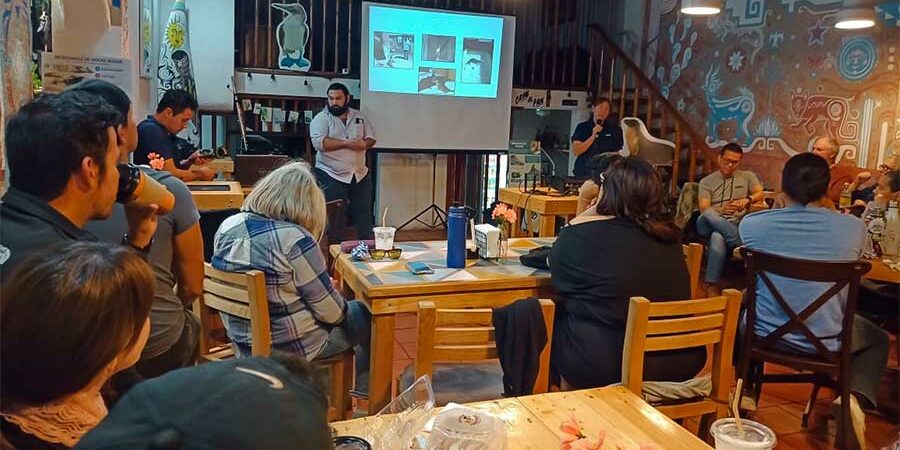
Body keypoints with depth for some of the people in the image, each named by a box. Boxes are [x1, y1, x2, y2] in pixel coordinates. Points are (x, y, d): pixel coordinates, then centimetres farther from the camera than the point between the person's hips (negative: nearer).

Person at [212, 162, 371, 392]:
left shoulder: (227, 227, -5)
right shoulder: (295, 240, -26)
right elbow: (331, 311, -19)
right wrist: (343, 308, 4)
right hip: (292, 347, -7)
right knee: (369, 315, 15)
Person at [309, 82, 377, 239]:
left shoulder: (359, 117, 11)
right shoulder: (321, 118, -4)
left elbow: (371, 137, 10)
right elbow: (319, 142, -18)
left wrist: (364, 144, -14)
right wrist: (347, 143, -21)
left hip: (360, 174, 4)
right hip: (331, 176, -4)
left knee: (364, 216, 11)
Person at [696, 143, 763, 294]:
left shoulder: (747, 176, 18)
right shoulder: (707, 181, 13)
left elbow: (760, 193, 1)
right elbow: (704, 209, -2)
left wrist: (746, 200, -22)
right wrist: (722, 210, -23)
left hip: (736, 225, 0)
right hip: (711, 224, 1)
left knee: (718, 237, -39)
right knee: (708, 214, -39)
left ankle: (712, 285, -39)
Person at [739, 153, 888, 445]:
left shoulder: (752, 223, -10)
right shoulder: (853, 227, -10)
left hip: (764, 334, 1)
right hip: (826, 342, 0)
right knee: (878, 339, 31)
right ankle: (854, 396, 4)